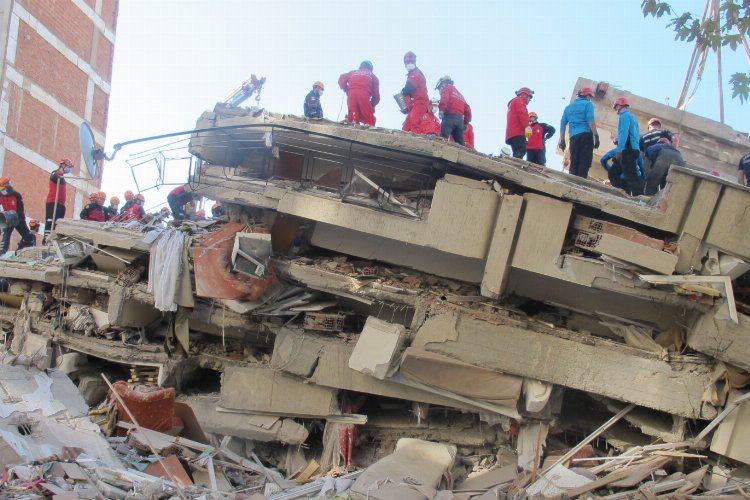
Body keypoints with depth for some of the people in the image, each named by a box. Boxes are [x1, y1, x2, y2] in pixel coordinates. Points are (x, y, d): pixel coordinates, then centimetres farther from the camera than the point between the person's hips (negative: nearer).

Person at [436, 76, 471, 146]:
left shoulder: (446, 88, 15)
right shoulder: (459, 93, 35)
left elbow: (444, 98, -10)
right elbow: (467, 109, 27)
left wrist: (441, 109, -21)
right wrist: (465, 123, 25)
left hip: (450, 116, -7)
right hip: (460, 119, 7)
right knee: (460, 144, 5)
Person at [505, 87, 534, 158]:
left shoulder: (513, 103, 37)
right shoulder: (520, 100, 8)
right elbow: (522, 113, -11)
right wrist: (527, 126, -23)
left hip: (510, 133, 10)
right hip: (517, 132, -10)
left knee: (517, 154, 1)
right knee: (521, 151, -25)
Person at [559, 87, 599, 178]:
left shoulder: (568, 107, 20)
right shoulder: (587, 104, 3)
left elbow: (563, 124, 16)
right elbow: (590, 120, -10)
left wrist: (562, 140, 18)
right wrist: (596, 136, -11)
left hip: (573, 137, 5)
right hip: (586, 135, -5)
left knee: (574, 163, 5)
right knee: (584, 164, -8)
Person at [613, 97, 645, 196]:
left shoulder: (625, 116, -4)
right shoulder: (632, 117, 25)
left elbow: (623, 133, -16)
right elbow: (637, 135, 25)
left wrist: (618, 150, -20)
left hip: (628, 149, -10)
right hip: (634, 149, 10)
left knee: (630, 174, -16)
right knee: (630, 174, 11)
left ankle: (638, 196, -25)